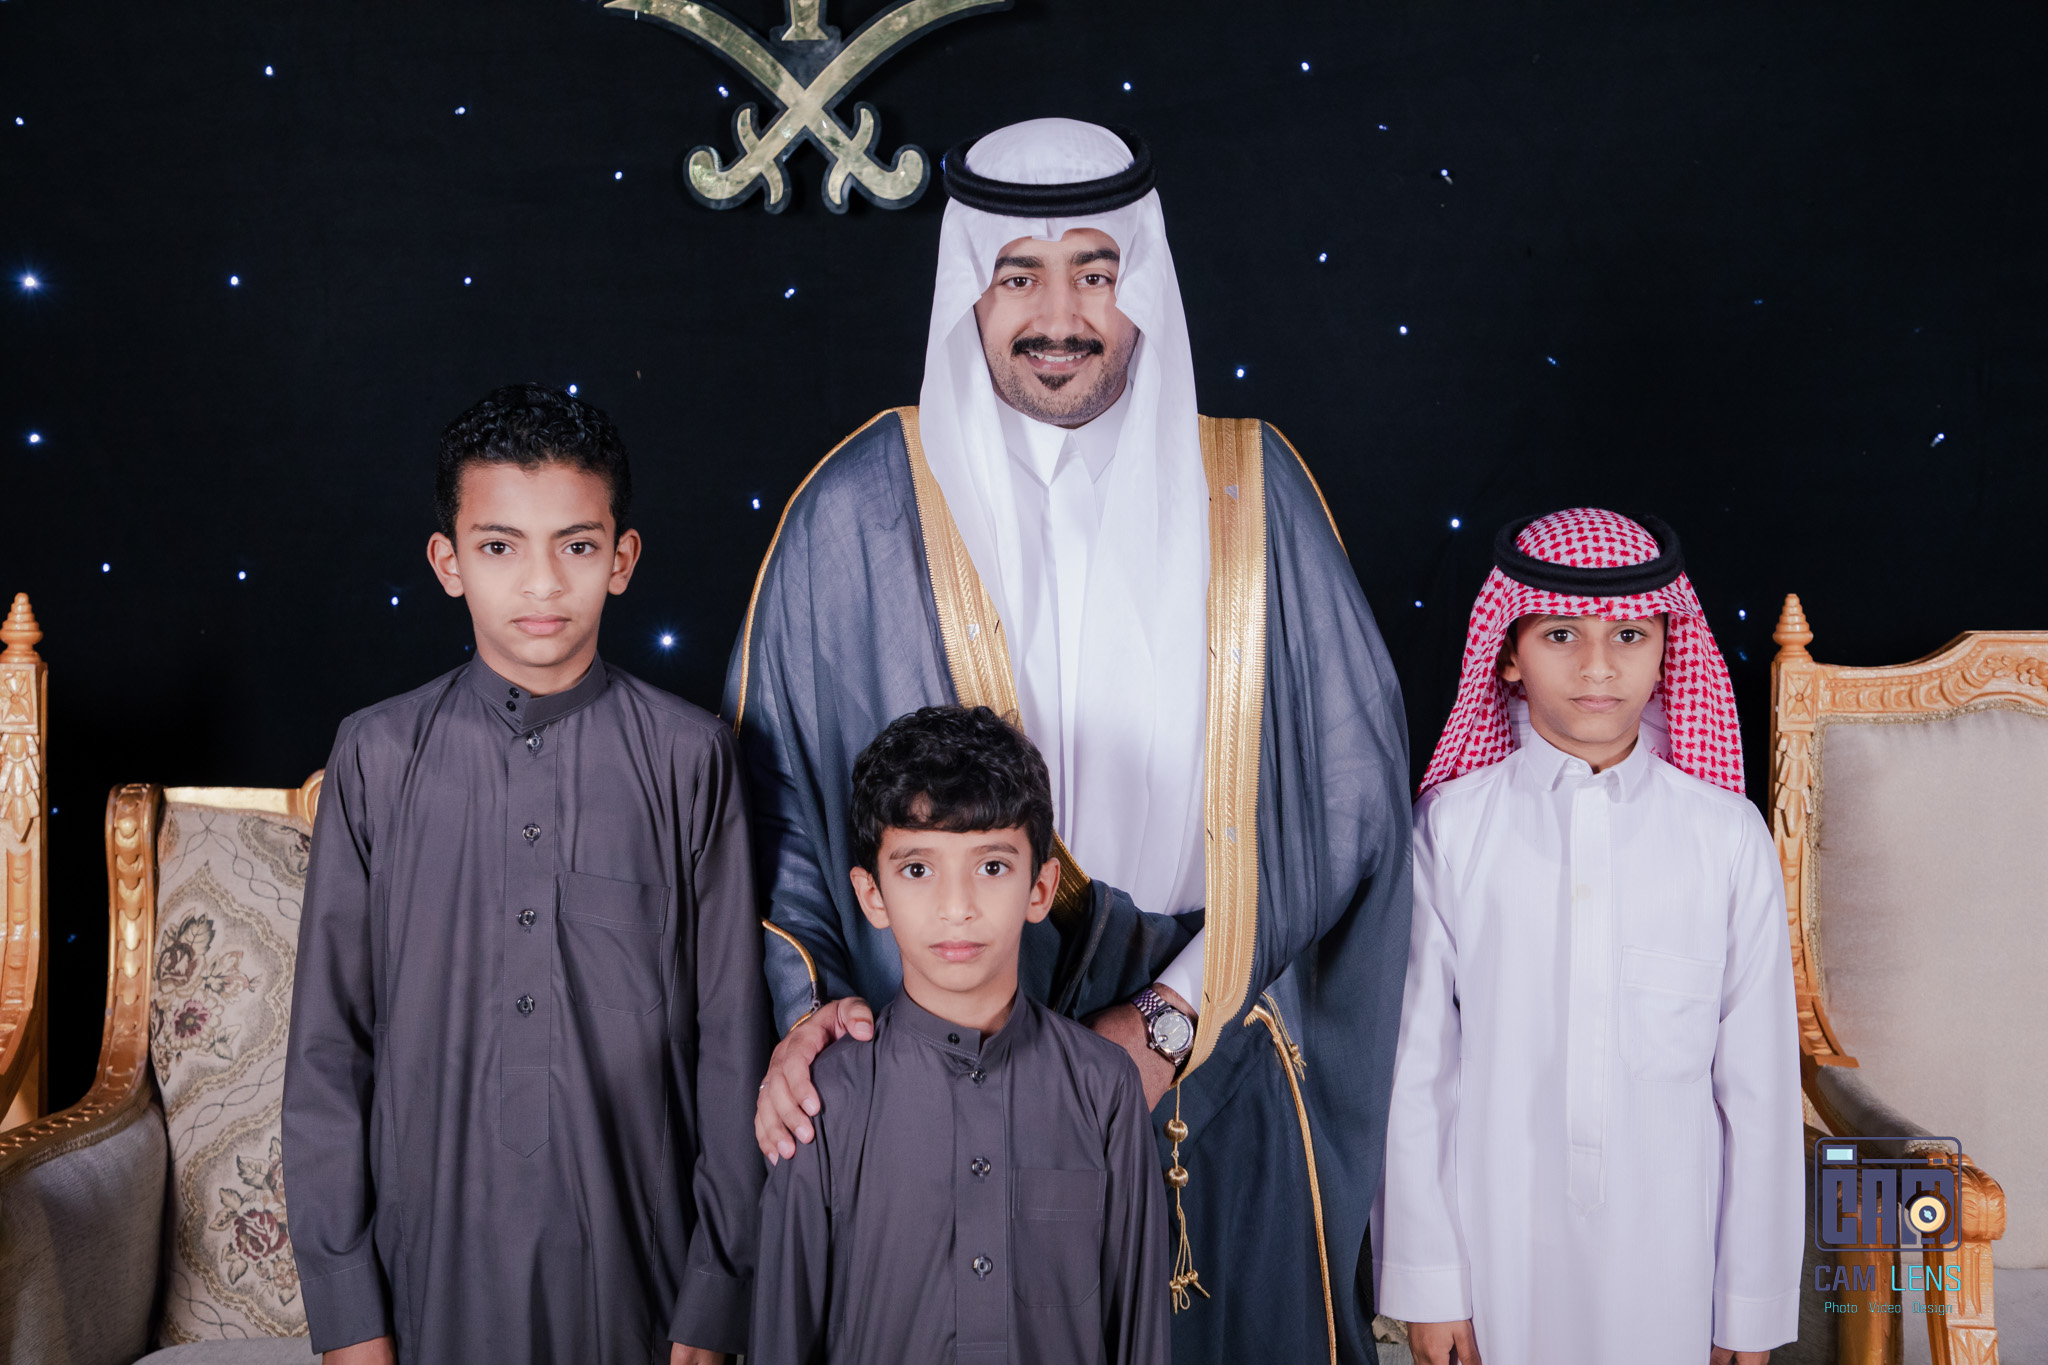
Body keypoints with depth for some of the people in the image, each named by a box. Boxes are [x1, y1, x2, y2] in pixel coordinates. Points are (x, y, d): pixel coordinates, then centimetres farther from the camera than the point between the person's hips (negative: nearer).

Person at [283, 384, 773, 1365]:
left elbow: (730, 1037, -3)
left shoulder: (688, 759, -5)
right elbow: (327, 1042, 0)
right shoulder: (378, 758, -2)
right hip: (433, 1262, 1)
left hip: (635, 1256, 0)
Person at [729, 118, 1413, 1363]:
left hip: (1212, 1078, 1)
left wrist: (1173, 1016, -8)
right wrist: (802, 1002, -14)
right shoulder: (867, 510, -6)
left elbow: (1347, 784, -2)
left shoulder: (1249, 492, -2)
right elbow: (769, 784, 0)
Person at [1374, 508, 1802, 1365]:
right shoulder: (1452, 826, -4)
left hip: (1668, 1254, 1)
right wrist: (1424, 1278, -2)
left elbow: (1759, 1084, 0)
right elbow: (1414, 1067, -2)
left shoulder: (1728, 835, -2)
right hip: (1495, 1243, 0)